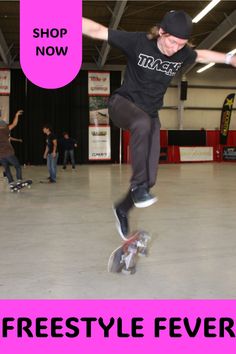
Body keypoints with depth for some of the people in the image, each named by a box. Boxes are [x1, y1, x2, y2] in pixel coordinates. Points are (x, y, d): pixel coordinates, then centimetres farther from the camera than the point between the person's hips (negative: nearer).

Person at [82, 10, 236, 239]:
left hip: (151, 114, 4)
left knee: (150, 177, -4)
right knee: (142, 123, -42)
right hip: (124, 102, -4)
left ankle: (122, 208, 21)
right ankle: (138, 185, -28)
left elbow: (202, 55, 20)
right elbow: (98, 31, -15)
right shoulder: (137, 41, -15)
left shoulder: (183, 54, -3)